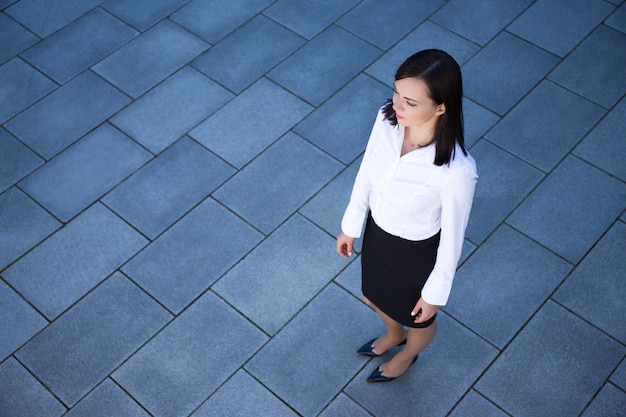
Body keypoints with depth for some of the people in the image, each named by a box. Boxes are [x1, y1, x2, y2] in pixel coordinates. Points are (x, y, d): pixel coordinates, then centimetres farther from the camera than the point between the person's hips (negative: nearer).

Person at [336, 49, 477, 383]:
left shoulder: (457, 171, -39)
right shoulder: (387, 118, -23)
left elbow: (452, 237, -22)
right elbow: (366, 174, -4)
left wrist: (435, 293, -8)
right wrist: (350, 226, 9)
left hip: (416, 253, -5)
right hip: (377, 232, 5)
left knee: (418, 318, 29)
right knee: (375, 298, 35)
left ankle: (406, 357, 65)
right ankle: (394, 335, 70)